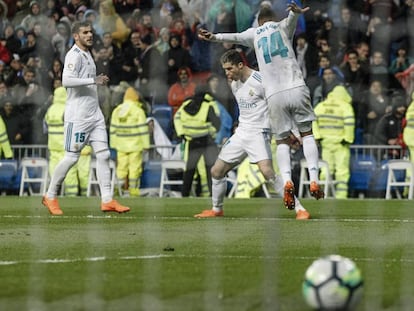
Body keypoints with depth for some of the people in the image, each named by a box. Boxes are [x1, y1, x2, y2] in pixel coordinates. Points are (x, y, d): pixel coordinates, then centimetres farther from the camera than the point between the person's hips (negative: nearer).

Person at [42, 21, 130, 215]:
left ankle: (107, 200, 0)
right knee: (71, 157, -4)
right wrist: (94, 80, -27)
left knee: (103, 154, 1)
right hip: (77, 116, -9)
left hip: (94, 114, 9)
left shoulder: (87, 54, 17)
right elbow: (66, 81, -28)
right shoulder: (74, 55, -13)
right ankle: (50, 197, 10)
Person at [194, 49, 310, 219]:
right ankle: (217, 209, 28)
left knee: (267, 171, -25)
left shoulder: (260, 81, -15)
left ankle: (299, 209, -20)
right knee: (216, 171, 8)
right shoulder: (234, 85, 9)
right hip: (241, 133, 8)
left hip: (258, 133, -8)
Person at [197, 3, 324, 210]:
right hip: (296, 89, -1)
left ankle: (287, 181, -15)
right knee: (307, 133, 12)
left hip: (274, 94, 1)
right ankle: (314, 180, -3)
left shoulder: (254, 33, 16)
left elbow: (236, 37, -5)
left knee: (282, 140, 11)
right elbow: (291, 18, -11)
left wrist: (215, 37, -17)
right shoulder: (283, 26, 13)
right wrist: (296, 12, -34)